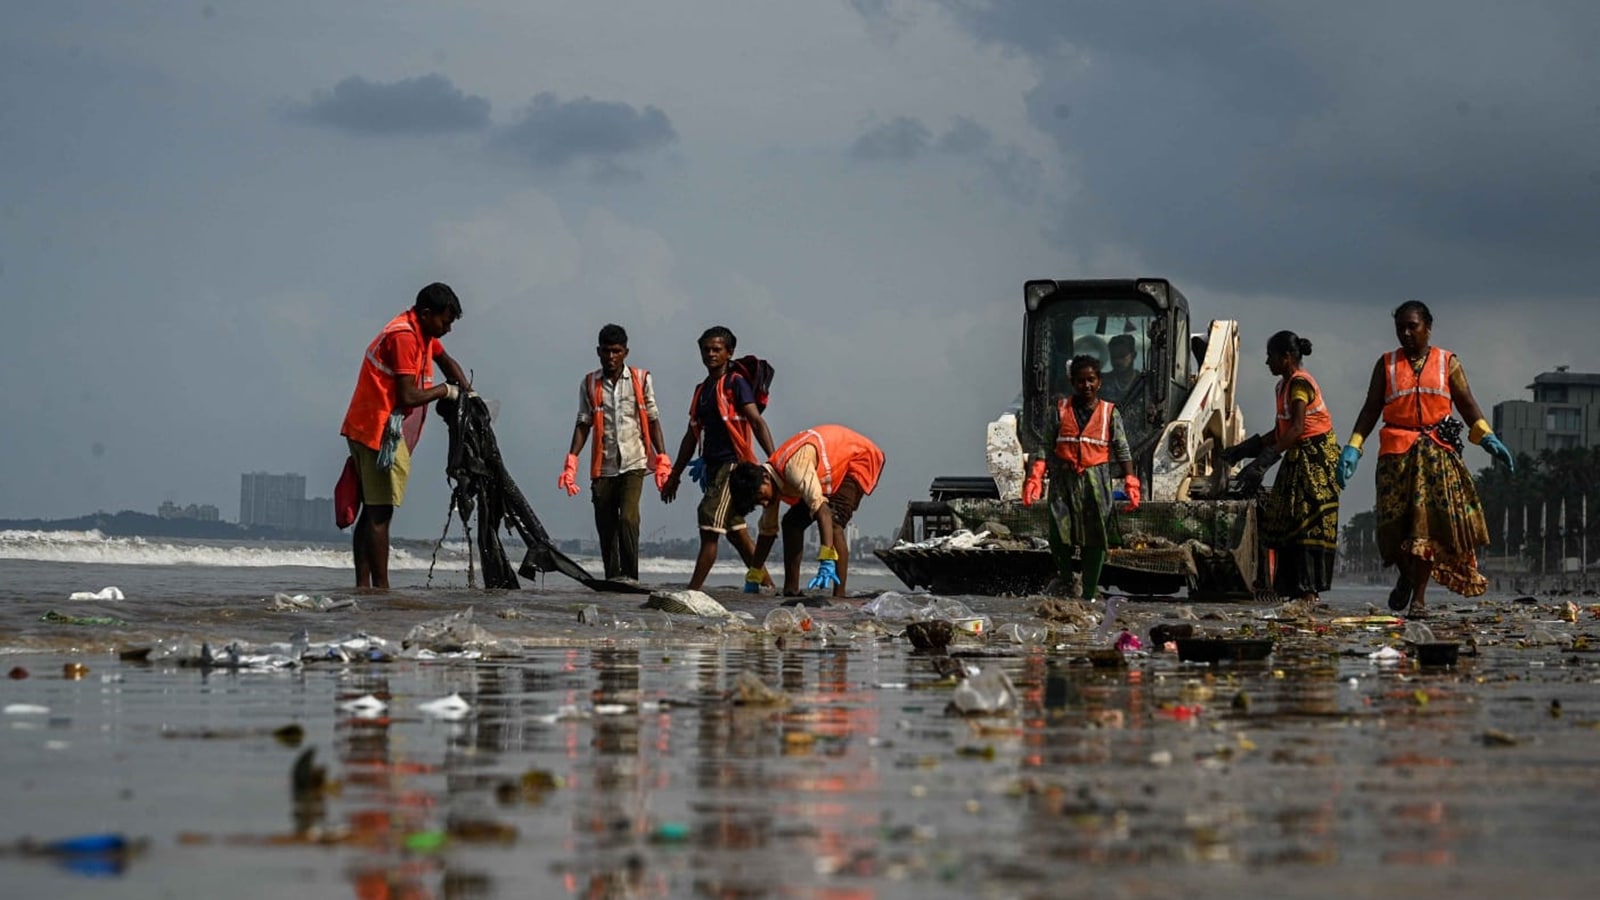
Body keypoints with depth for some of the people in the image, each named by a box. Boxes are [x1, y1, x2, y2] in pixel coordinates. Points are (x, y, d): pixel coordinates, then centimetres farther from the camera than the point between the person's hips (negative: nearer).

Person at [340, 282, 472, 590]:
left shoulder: (422, 332, 14)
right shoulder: (404, 336, -17)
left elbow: (445, 360, 33)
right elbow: (408, 397, -23)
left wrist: (467, 391, 18)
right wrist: (445, 390, -8)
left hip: (364, 427, 11)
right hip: (378, 429, -11)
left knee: (372, 511, 10)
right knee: (380, 513, -10)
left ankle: (363, 585, 10)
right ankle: (380, 587, -11)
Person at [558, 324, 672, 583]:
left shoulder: (641, 380, 5)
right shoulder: (589, 384, 8)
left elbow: (652, 420, 7)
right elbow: (583, 424, 8)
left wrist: (662, 457, 0)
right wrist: (572, 461, -2)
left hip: (633, 462, -2)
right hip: (603, 466, 2)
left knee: (628, 517, -19)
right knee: (605, 527, 3)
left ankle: (630, 575, -16)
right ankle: (612, 578, 10)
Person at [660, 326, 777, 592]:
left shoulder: (736, 384, -5)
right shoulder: (702, 390, 18)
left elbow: (757, 422, -13)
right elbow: (692, 436, 23)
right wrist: (674, 475, 24)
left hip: (733, 463, -8)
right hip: (713, 466, 8)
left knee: (710, 526, -13)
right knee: (736, 532, 10)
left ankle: (693, 589, -16)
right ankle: (766, 586, 17)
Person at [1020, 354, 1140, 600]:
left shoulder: (1109, 413, 6)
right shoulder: (1061, 410, 7)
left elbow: (1122, 451, 5)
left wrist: (1130, 483, -4)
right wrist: (1034, 477, -5)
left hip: (1096, 482, 0)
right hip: (1063, 480, 0)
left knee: (1095, 540, 0)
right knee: (1059, 537, -8)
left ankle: (1089, 595, 8)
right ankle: (1066, 578, 20)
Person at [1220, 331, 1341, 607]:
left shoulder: (1300, 383, -14)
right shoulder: (1284, 385, 15)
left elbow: (1297, 428, -24)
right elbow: (1281, 430, 18)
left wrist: (1268, 455, -29)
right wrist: (1244, 449, 13)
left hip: (1316, 455, -10)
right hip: (1298, 457, 10)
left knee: (1307, 522, -13)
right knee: (1288, 522, 5)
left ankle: (1309, 590, -15)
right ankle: (1296, 587, 5)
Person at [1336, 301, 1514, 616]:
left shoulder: (1447, 362, 10)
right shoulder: (1387, 364, 12)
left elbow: (1467, 404, 5)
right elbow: (1371, 410, 10)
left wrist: (1486, 438, -10)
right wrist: (1353, 447, -1)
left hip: (1438, 451, -1)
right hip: (1396, 451, 1)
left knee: (1430, 521, -7)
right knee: (1395, 521, -5)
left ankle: (1419, 595, -4)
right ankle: (1406, 577, 22)